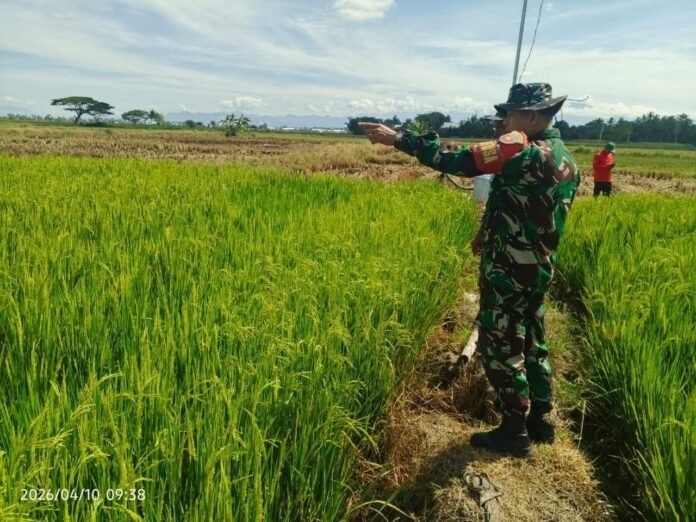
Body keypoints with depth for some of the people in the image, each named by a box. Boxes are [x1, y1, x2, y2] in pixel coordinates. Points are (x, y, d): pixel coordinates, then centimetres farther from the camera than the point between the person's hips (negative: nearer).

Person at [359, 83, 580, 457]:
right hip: (540, 268, 9)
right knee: (531, 345, 19)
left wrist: (398, 138, -19)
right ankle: (540, 423, 31)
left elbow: (455, 160, -24)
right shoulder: (567, 161, 11)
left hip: (509, 270, -9)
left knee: (500, 348, 3)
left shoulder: (521, 149, -17)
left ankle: (514, 433, 14)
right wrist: (499, 207, 17)